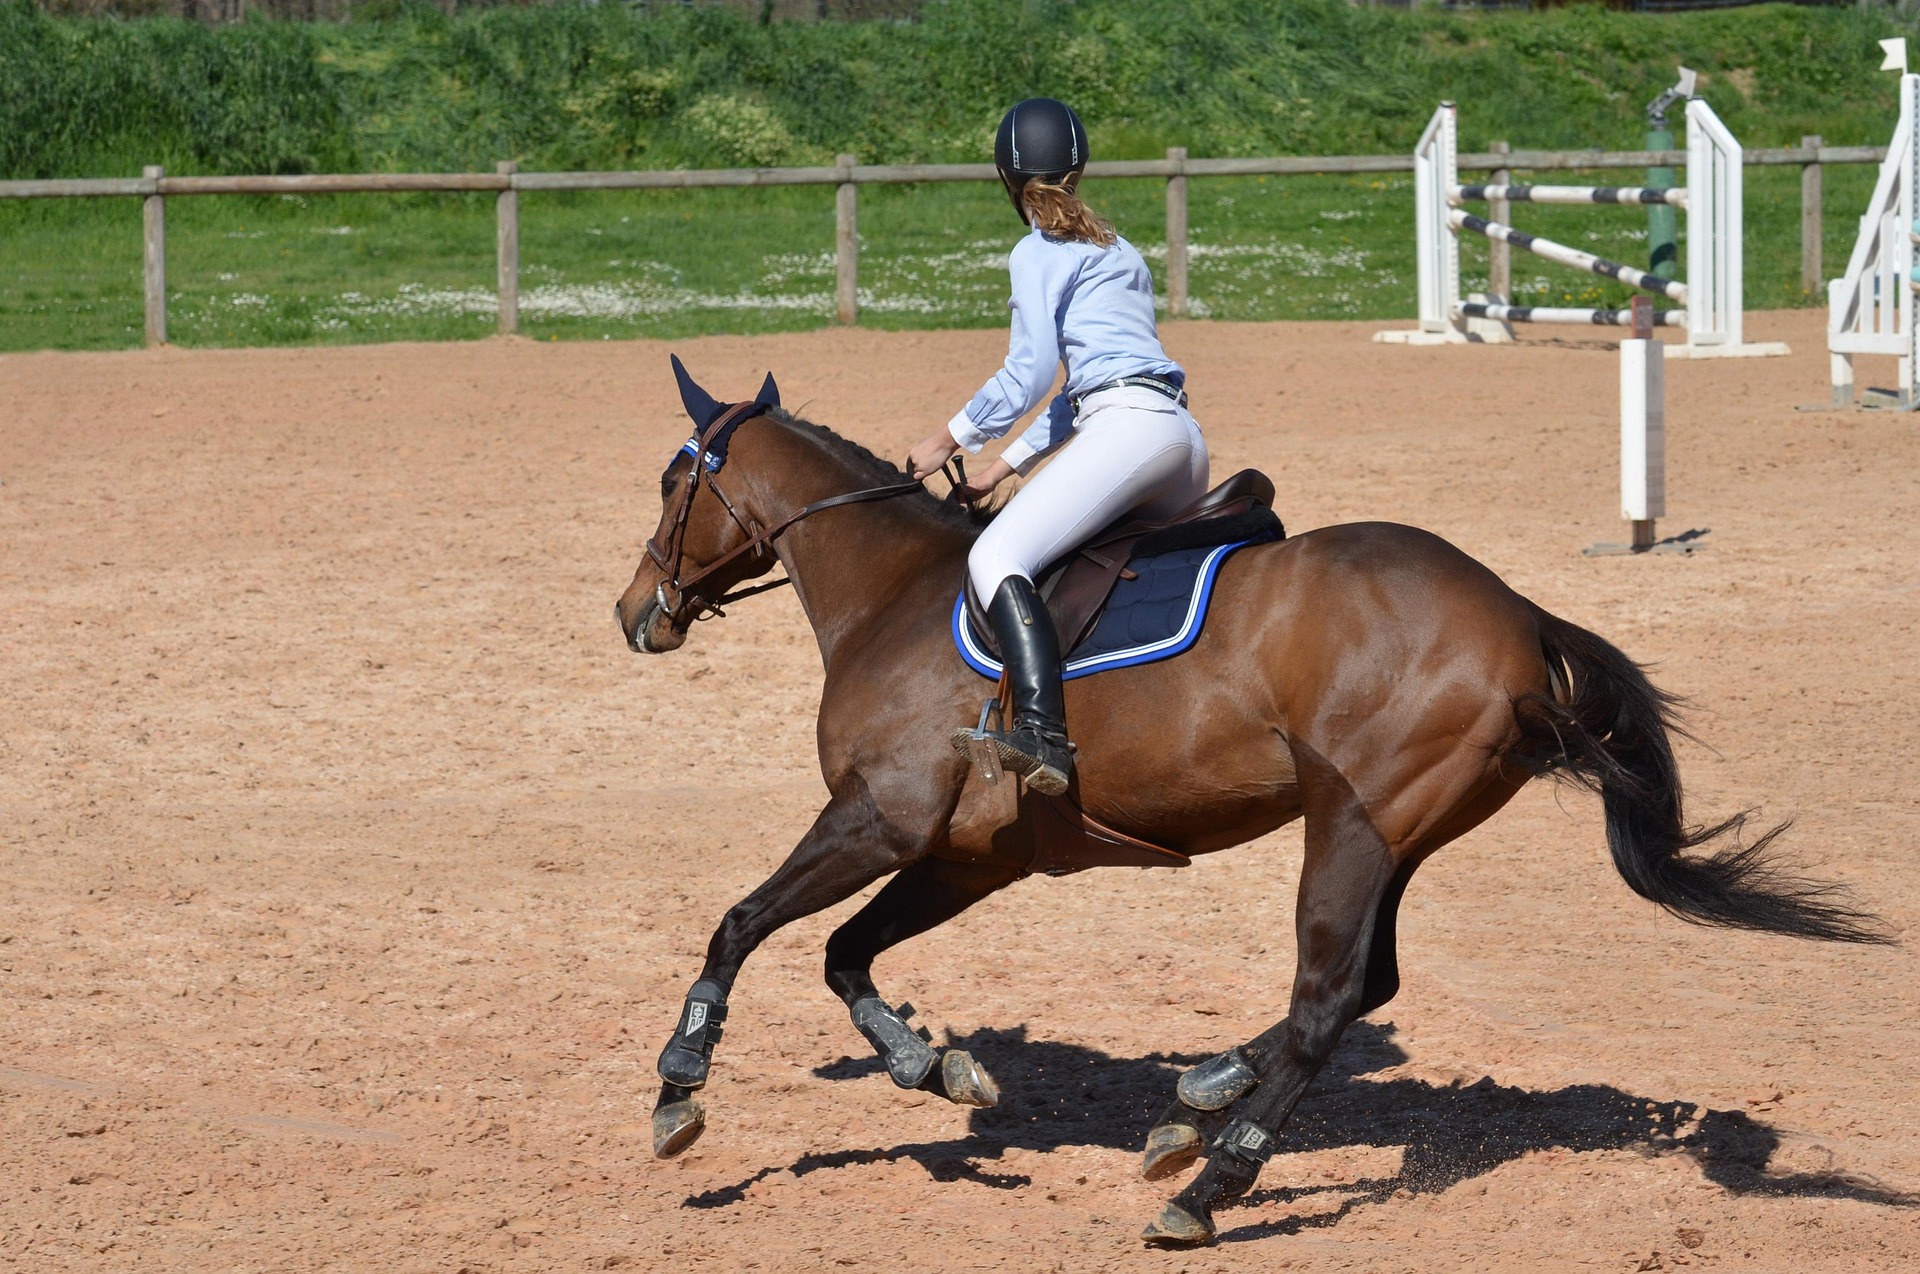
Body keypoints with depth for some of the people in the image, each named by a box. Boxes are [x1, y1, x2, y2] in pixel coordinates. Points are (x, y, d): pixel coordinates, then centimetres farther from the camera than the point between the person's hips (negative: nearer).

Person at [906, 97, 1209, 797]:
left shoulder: (1039, 252, 3)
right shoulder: (1117, 251, 28)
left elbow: (1030, 372, -7)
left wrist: (950, 440, 4)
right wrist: (1007, 464, 26)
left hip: (1130, 426, -9)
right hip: (1183, 435, 9)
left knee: (996, 556, -22)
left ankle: (1043, 738, -41)